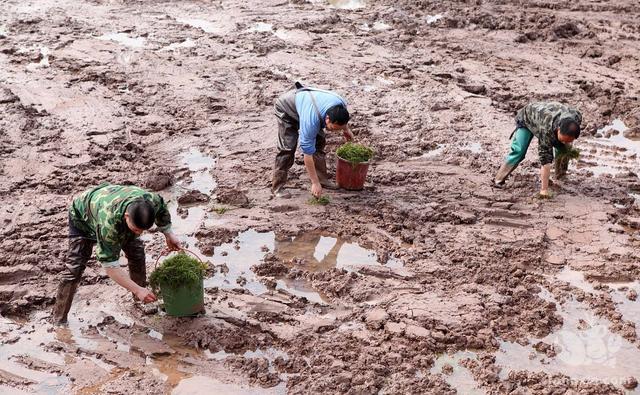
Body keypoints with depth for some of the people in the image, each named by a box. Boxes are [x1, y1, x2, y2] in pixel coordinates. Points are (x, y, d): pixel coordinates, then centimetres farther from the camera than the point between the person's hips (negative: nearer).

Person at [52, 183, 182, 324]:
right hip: (83, 216, -5)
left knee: (136, 250, -6)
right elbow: (109, 265, -42)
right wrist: (137, 290, -44)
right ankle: (59, 319, -1)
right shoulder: (108, 222, -50)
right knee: (75, 268, -13)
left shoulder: (152, 200, -36)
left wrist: (169, 234, -6)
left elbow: (162, 211, -6)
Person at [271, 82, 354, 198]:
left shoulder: (341, 105, -28)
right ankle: (277, 187, -10)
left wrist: (346, 129, 15)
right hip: (286, 109, -7)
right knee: (288, 147, -17)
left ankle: (323, 179, 10)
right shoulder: (311, 120, -45)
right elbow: (308, 153, -38)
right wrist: (315, 183, -34)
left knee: (320, 142, -1)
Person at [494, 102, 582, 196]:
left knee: (564, 149, -12)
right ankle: (499, 180, -14)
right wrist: (544, 189, -43)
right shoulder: (546, 129, -47)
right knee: (519, 151, -24)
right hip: (526, 118, -5)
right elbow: (545, 159, -44)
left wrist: (567, 143, -15)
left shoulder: (577, 117, -31)